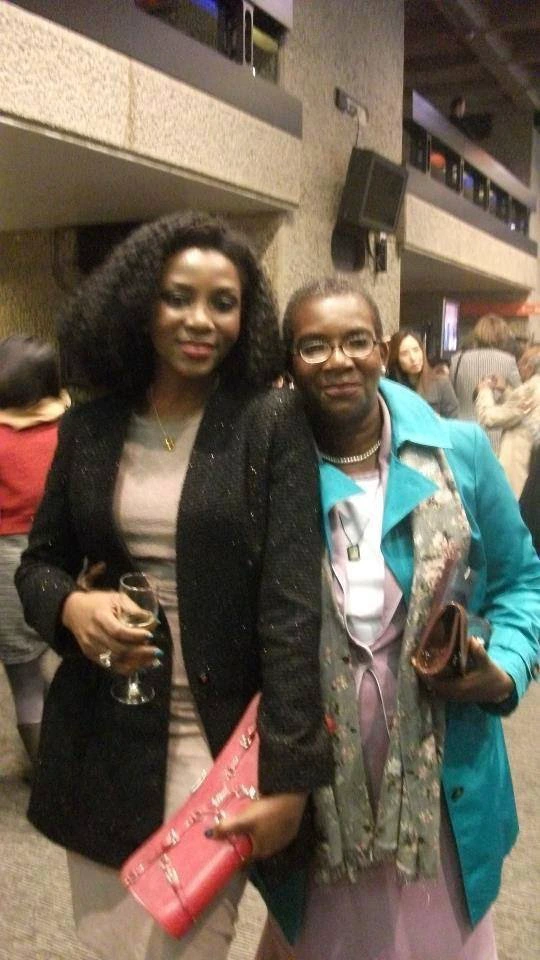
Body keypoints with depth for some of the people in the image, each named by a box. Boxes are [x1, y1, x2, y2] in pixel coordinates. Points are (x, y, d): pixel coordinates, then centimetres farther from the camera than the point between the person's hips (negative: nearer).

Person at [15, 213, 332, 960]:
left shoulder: (271, 425, -9)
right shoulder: (90, 427, 3)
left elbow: (291, 603, -13)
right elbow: (39, 562, 11)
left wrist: (288, 774, -17)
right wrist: (71, 605, -12)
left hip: (221, 740, -3)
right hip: (103, 740, 4)